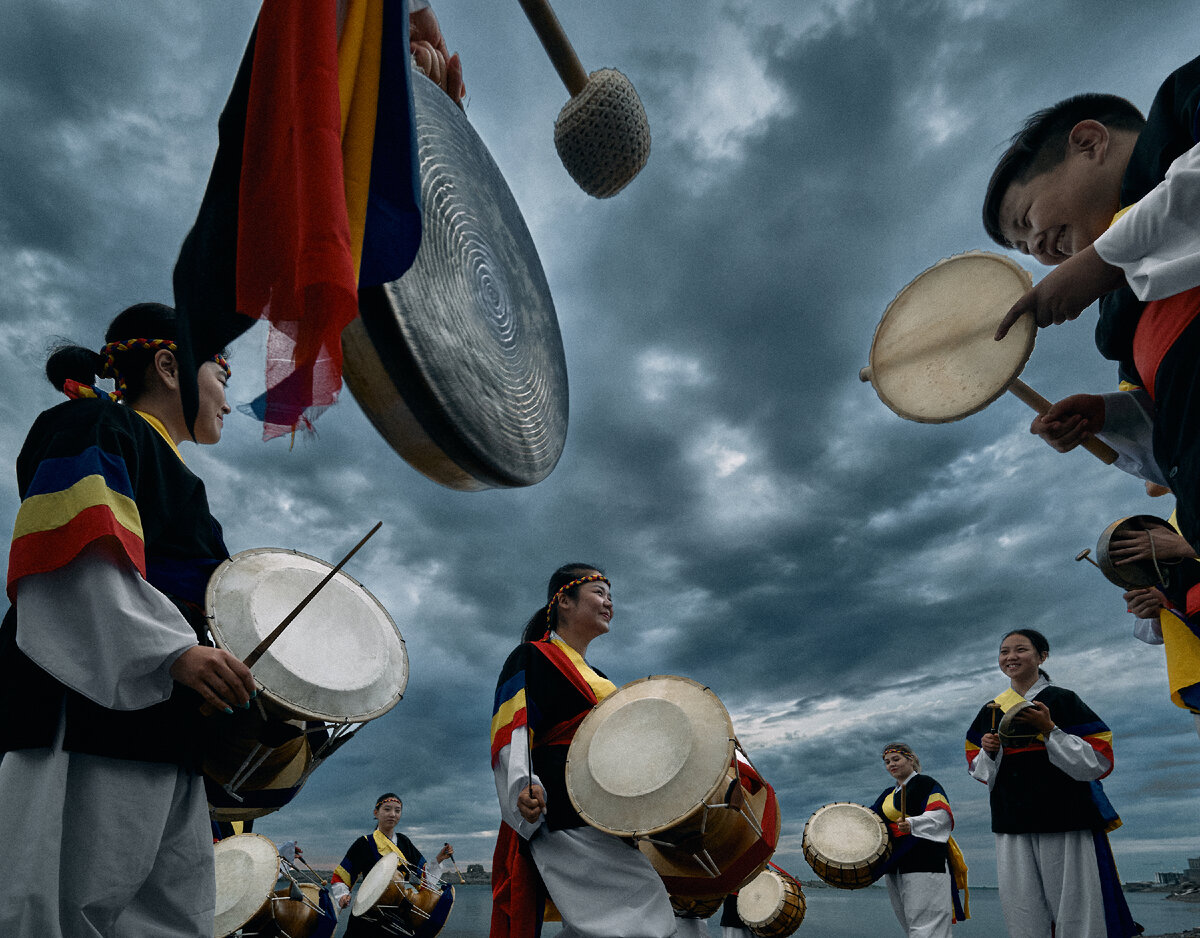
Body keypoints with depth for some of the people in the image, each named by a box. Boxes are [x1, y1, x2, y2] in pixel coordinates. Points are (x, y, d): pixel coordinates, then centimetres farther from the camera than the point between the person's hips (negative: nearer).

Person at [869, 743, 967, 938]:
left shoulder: (926, 784, -1)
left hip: (925, 862, -7)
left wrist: (913, 824, -29)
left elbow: (942, 815, -15)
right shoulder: (887, 794, 22)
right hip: (894, 867, 7)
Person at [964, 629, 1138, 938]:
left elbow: (1100, 761, -6)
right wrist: (988, 750, -3)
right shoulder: (991, 710, 12)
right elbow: (978, 770, 17)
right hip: (1011, 825, 4)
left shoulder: (1062, 700, 0)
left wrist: (1049, 730, -16)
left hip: (1066, 819, -4)